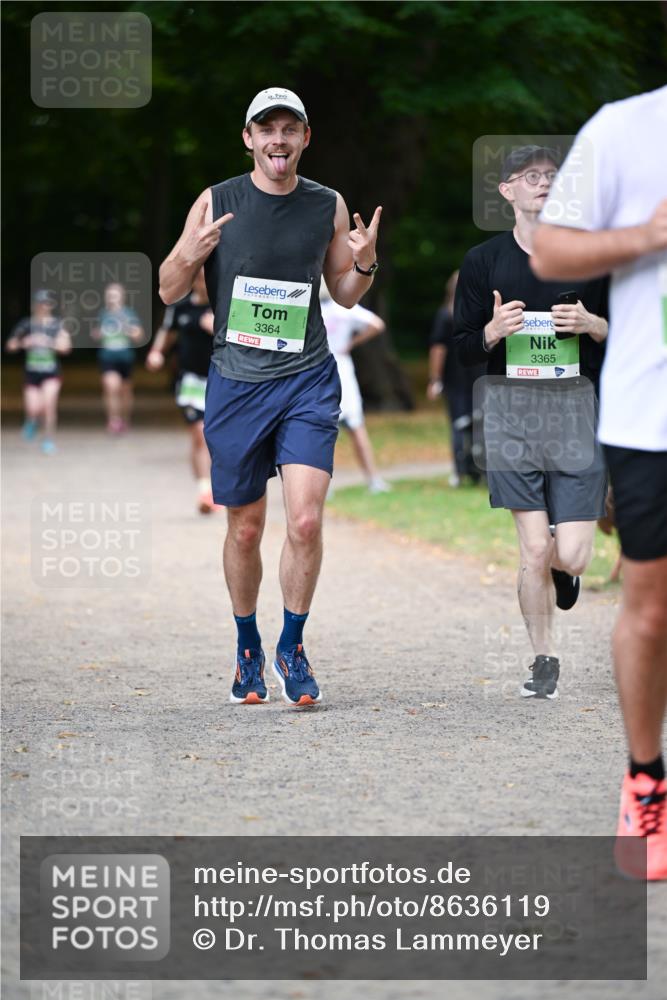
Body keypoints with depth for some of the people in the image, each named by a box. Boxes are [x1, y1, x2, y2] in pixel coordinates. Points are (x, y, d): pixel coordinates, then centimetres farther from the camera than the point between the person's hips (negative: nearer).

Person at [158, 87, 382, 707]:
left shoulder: (328, 207, 4)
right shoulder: (215, 204, -1)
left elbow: (344, 295, 16)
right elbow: (168, 291, 3)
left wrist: (364, 265, -6)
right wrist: (190, 255, -18)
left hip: (307, 382, 0)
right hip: (236, 382, 0)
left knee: (306, 521, -13)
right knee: (245, 529, 8)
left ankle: (292, 648, 5)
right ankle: (248, 649, 27)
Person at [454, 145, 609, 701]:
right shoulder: (483, 260, 6)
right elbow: (465, 347, 9)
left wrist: (591, 324, -10)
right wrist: (493, 332, -12)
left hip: (576, 405, 0)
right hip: (513, 409, 0)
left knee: (571, 554, -7)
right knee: (534, 551, -7)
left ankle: (563, 567, 33)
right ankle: (545, 662, 11)